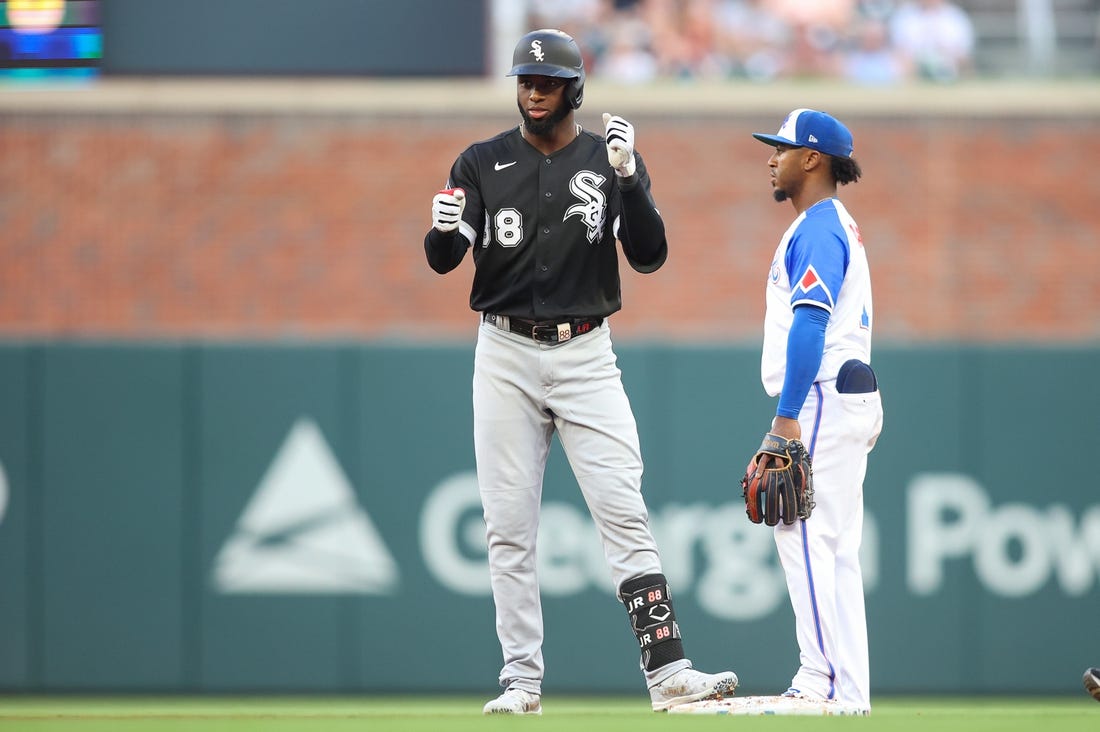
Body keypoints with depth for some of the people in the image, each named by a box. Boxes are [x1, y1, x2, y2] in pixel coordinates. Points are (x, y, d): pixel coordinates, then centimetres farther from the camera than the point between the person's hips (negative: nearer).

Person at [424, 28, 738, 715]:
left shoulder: (612, 159, 3)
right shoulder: (483, 163, 4)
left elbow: (650, 256, -7)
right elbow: (443, 261, -3)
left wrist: (626, 177, -21)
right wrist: (443, 227, -27)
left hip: (586, 355, -1)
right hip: (506, 355, 1)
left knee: (624, 512, -9)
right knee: (509, 525, 1)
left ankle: (667, 671, -14)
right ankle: (522, 680, 7)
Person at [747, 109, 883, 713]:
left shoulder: (818, 229, -12)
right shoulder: (832, 224, 21)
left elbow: (810, 325, -20)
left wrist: (788, 415, -23)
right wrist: (794, 411, 21)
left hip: (824, 400, -11)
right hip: (851, 400, 11)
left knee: (804, 535, -13)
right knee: (836, 549, 9)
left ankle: (821, 678, -16)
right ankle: (848, 691, 9)